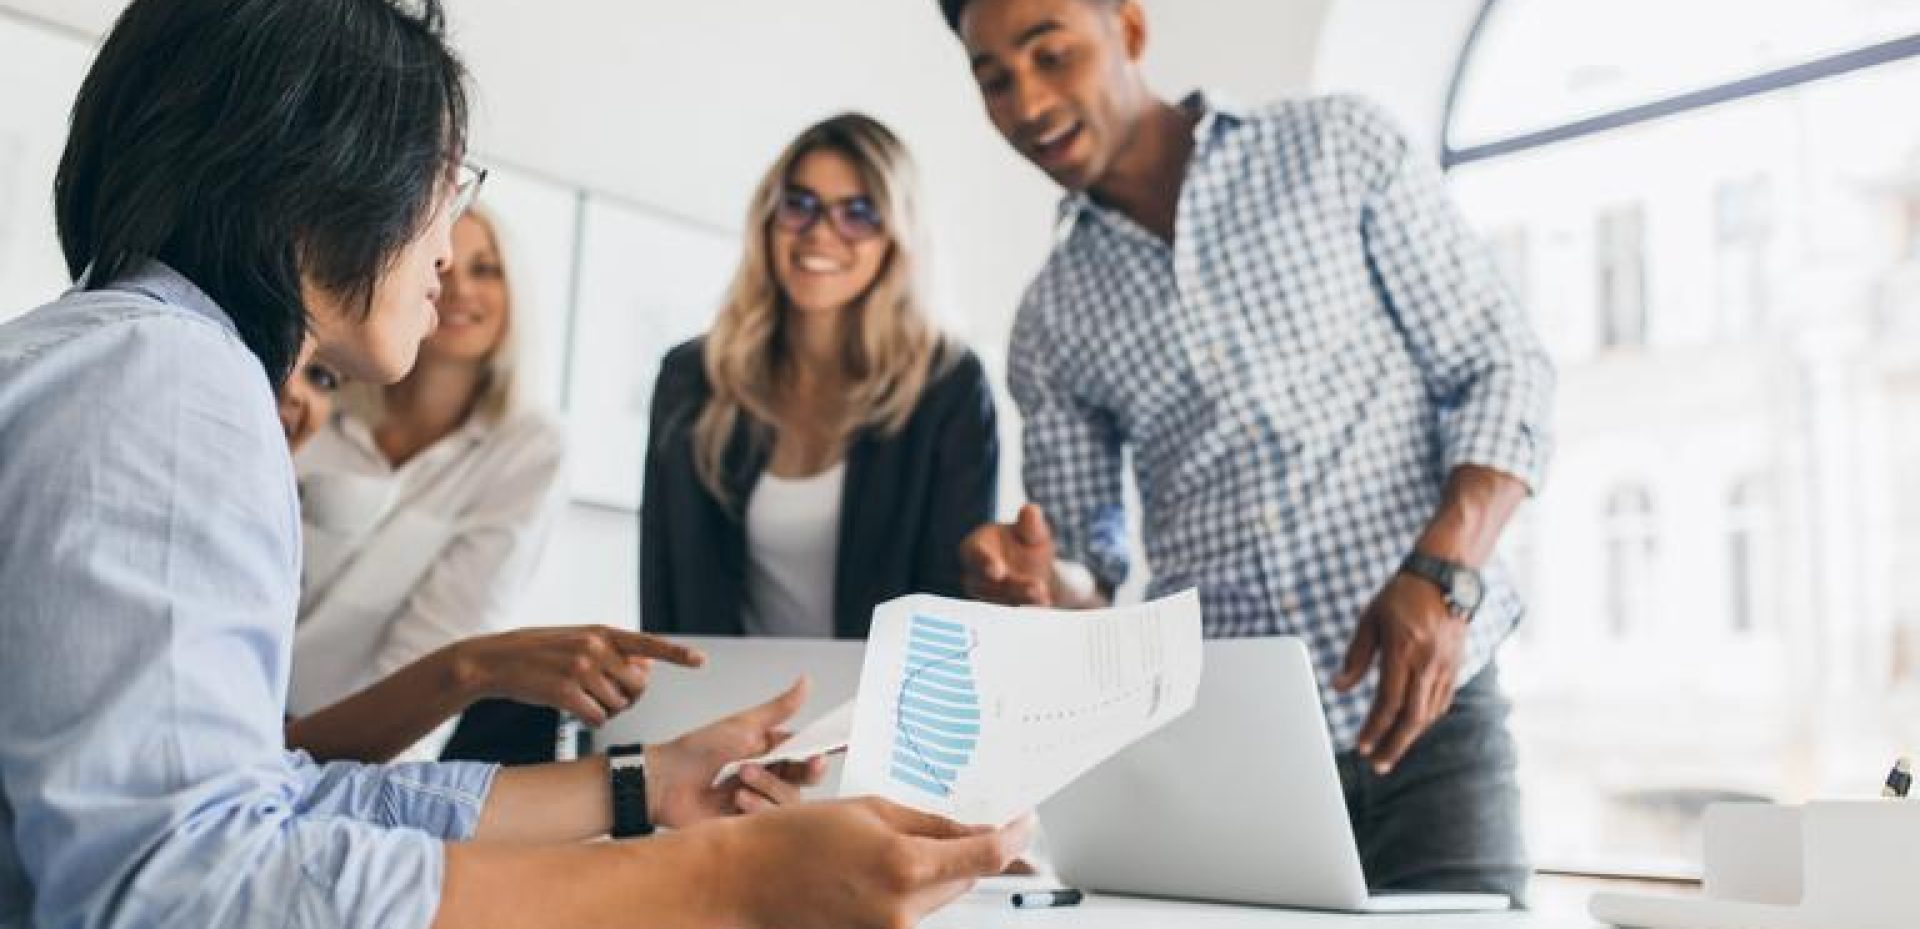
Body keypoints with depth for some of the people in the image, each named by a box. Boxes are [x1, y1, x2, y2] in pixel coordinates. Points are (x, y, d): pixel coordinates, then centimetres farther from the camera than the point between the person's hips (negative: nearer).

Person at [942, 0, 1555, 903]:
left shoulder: (1341, 145, 3)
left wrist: (1441, 576, -15)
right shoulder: (1051, 318, 9)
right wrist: (1038, 580, -15)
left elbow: (1501, 370, 0)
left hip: (1426, 708, -2)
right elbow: (1088, 574, 10)